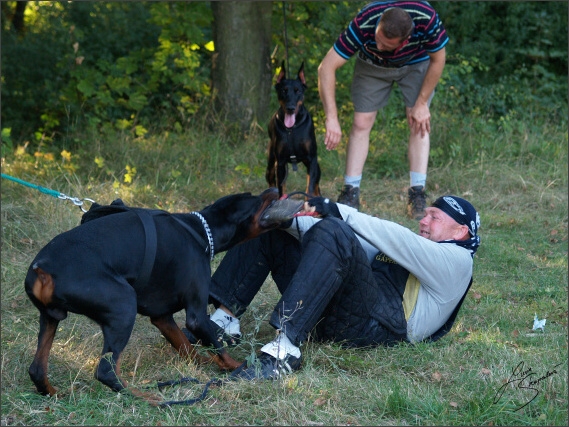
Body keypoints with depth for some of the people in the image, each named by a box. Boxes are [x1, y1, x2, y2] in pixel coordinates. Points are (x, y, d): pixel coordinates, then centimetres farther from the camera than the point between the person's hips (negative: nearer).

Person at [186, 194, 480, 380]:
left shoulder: (456, 260, 9)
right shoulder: (409, 250, 35)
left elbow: (395, 239, -8)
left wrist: (340, 212, -13)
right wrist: (290, 216, 7)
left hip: (377, 326, -9)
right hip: (327, 312, 9)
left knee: (333, 233, -33)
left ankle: (284, 349, -43)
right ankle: (224, 321, -7)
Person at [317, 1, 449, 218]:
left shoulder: (427, 20, -41)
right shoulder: (363, 25, -41)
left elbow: (437, 60, -20)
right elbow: (326, 67, -39)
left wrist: (422, 103, -17)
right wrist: (331, 118, -45)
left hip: (416, 64, 0)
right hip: (373, 66, 0)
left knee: (419, 123, -11)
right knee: (361, 124, -7)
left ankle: (417, 195, -8)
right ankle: (350, 193, -3)